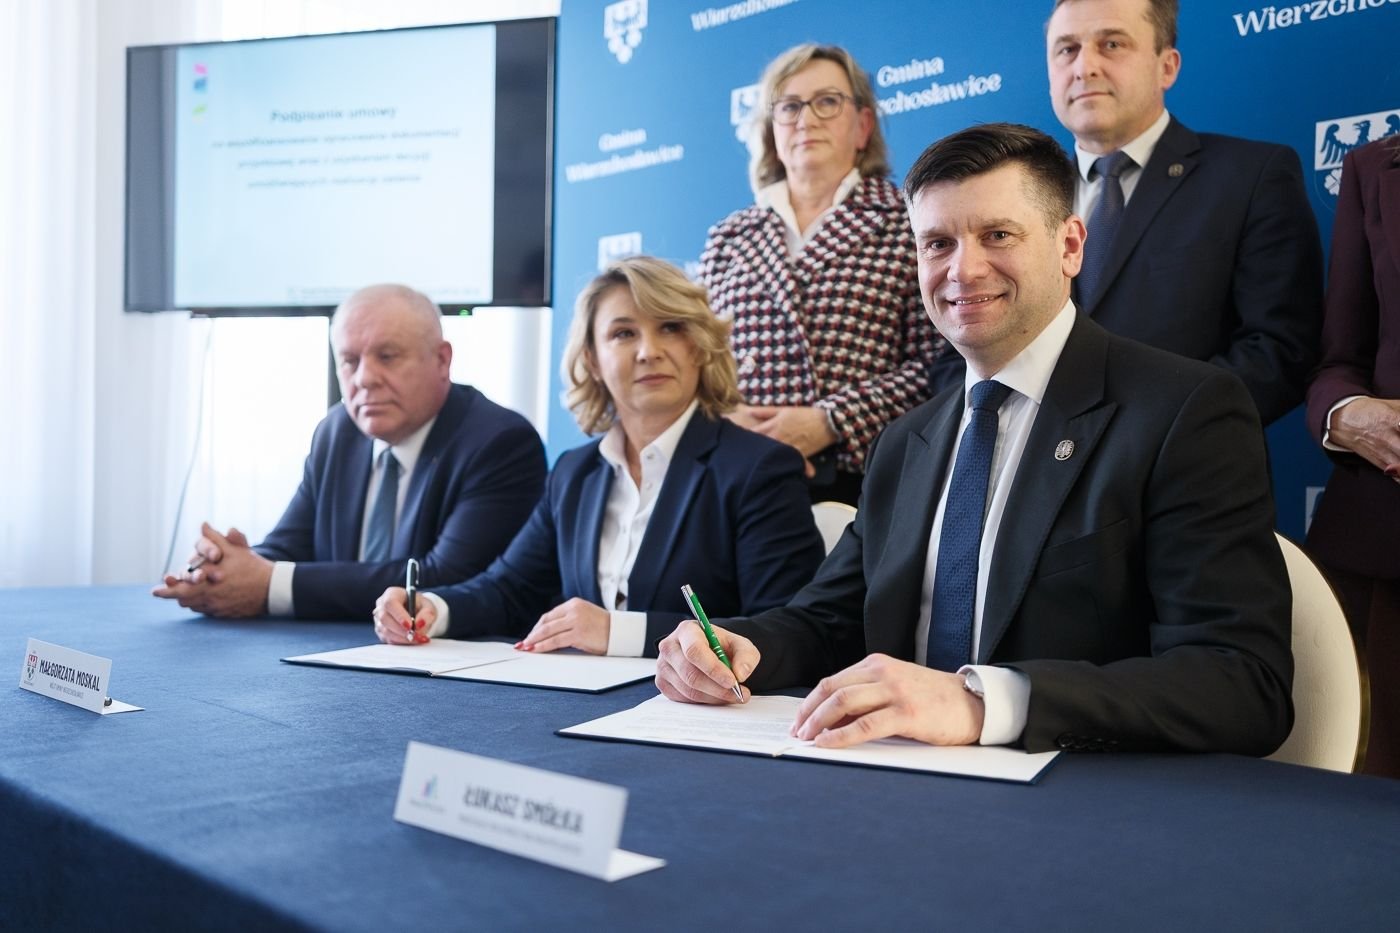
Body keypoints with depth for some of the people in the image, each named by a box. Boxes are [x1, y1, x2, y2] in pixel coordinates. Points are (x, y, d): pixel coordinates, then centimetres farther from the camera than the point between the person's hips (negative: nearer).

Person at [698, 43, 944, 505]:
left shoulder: (907, 225, 2)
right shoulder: (728, 237, 13)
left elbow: (936, 360, -6)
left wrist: (830, 422, -14)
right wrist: (722, 418, -7)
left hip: (858, 482, -2)